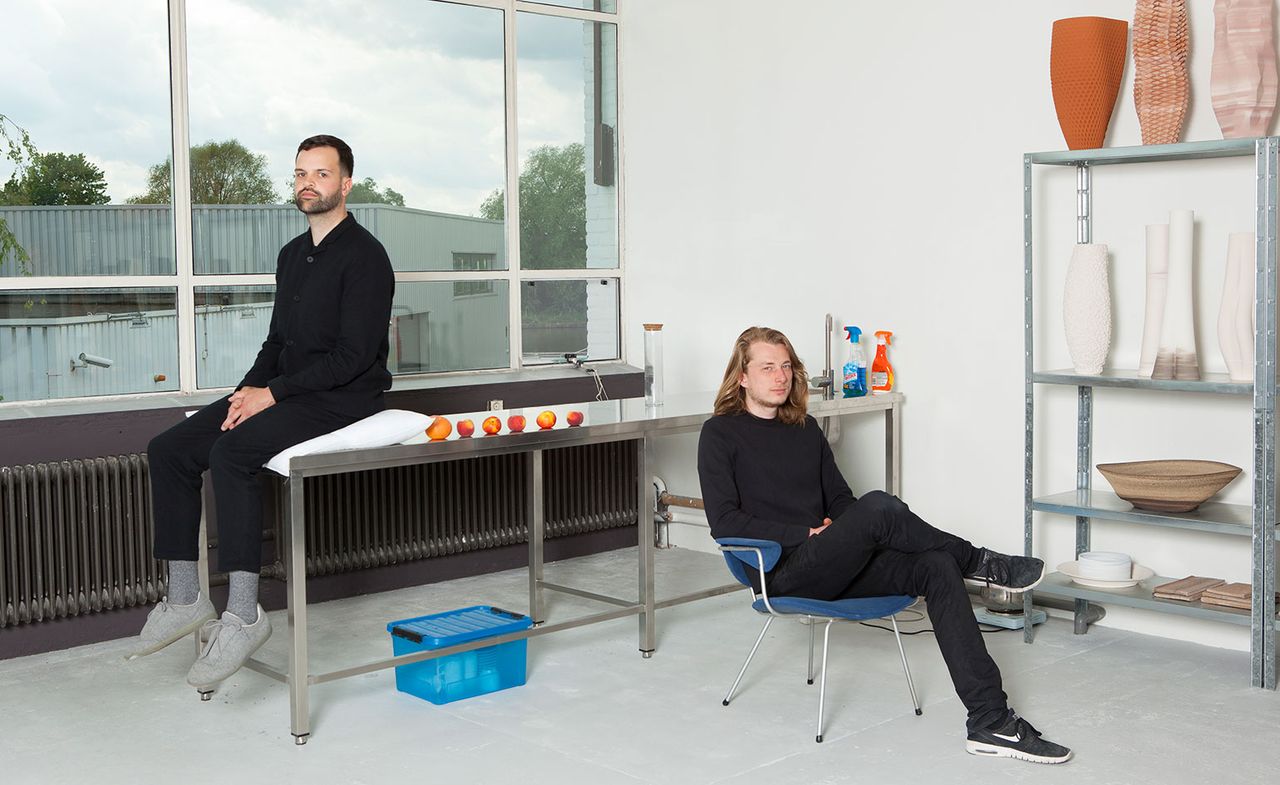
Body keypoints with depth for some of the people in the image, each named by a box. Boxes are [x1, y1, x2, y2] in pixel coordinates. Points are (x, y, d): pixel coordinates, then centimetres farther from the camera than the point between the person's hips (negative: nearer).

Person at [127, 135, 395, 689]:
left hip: (342, 397, -9)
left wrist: (273, 392, -18)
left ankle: (244, 614, -26)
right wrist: (250, 388, 1)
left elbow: (353, 355, -18)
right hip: (284, 390, 9)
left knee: (231, 452, -31)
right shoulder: (292, 254, 17)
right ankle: (185, 600, 0)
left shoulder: (364, 256, -11)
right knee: (168, 451, -4)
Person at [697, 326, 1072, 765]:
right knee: (879, 507, -30)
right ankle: (976, 563, -4)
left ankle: (990, 722, -24)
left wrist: (841, 532, -2)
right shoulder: (720, 435, 0)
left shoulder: (805, 429, 19)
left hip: (829, 565, 6)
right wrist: (805, 534, -14)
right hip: (780, 574, -6)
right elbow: (725, 522, -9)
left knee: (936, 568, -19)